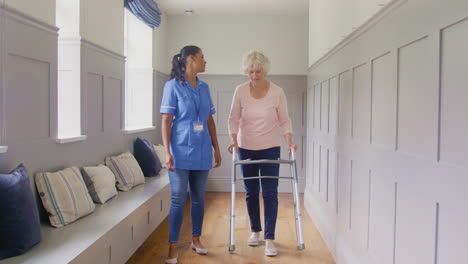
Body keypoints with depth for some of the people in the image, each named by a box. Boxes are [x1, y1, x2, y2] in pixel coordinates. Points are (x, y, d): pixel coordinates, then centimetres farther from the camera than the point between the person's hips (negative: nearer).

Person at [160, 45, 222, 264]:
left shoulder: (204, 87, 11)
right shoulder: (173, 86, -4)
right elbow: (166, 121, -8)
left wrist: (216, 148, 12)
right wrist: (167, 152, -15)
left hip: (202, 152, 5)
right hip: (181, 151, -5)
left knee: (199, 197, 12)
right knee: (178, 199, -2)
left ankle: (196, 239, 28)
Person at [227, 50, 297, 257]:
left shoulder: (277, 92, -9)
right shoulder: (240, 91, -6)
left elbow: (284, 120, -2)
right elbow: (234, 119, 1)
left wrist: (289, 139, -17)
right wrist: (233, 139, -14)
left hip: (270, 148, -2)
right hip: (246, 147, 2)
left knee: (270, 193, -5)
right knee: (251, 192, 11)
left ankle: (269, 238, 3)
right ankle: (255, 231, 29)